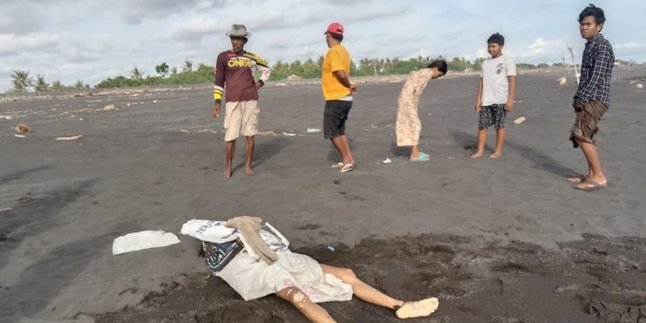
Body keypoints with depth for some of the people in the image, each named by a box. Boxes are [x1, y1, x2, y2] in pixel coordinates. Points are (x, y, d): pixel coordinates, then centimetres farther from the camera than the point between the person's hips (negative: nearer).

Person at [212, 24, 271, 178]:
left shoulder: (251, 56, 6)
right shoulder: (223, 57, -1)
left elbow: (267, 69, 22)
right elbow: (219, 81, 1)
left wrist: (260, 83, 7)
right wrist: (217, 102, -6)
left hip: (251, 100, 2)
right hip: (233, 101, -2)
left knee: (250, 134, 3)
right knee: (231, 136, -5)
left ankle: (248, 164, 16)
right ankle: (229, 166, 11)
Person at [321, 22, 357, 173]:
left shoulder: (333, 52, -16)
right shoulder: (343, 51, 14)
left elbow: (341, 74, -25)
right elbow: (343, 74, 10)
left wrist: (349, 86, -11)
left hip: (336, 99, -9)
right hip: (344, 98, 9)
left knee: (331, 131, -1)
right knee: (339, 131, 16)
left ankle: (347, 159, -1)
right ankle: (347, 159, 16)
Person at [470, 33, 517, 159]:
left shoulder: (507, 60, -2)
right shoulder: (485, 62, 14)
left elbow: (512, 81, -7)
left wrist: (510, 99, -15)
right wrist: (478, 99, 7)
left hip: (500, 100, -5)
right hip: (486, 101, 5)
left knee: (499, 125, 3)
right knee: (482, 125, 2)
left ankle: (498, 151, 13)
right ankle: (480, 151, 7)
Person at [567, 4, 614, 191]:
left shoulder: (602, 45, -11)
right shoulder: (590, 46, 19)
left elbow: (597, 76, -19)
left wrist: (582, 99, -22)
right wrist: (578, 98, 15)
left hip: (595, 99, -10)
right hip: (588, 99, 10)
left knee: (581, 136, -16)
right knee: (584, 137, 10)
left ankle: (599, 177, -12)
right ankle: (591, 174, 15)